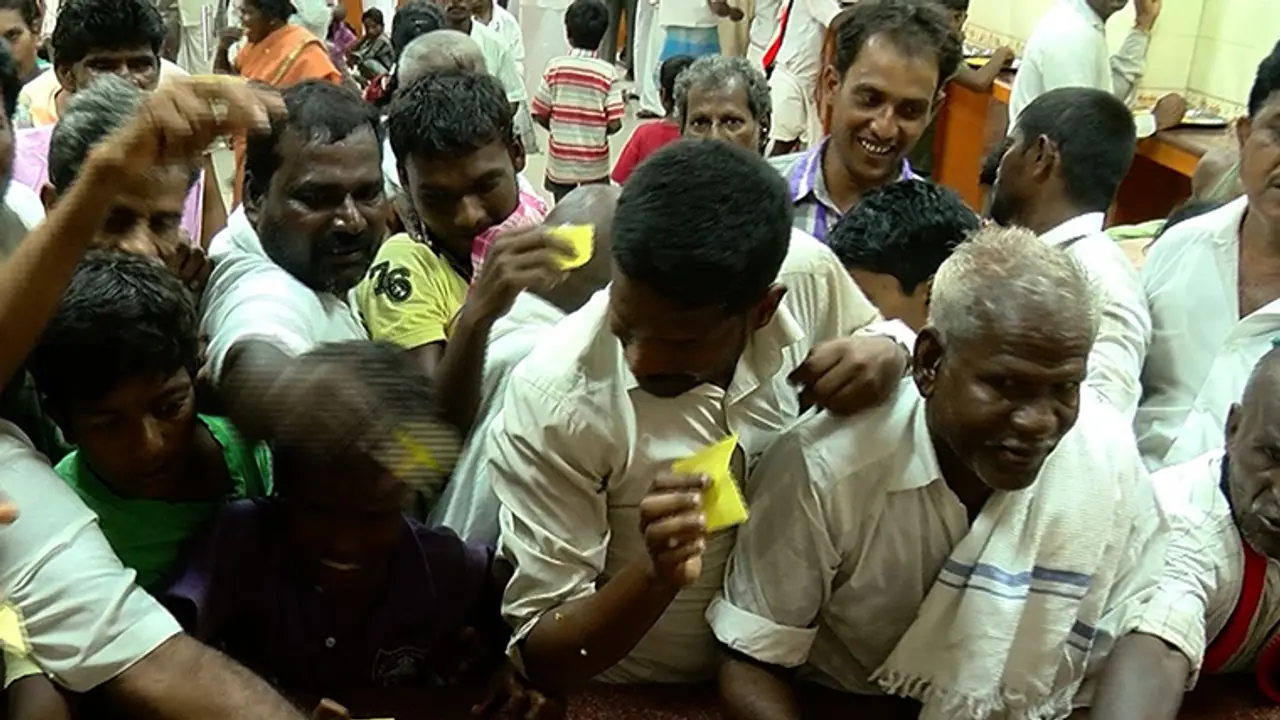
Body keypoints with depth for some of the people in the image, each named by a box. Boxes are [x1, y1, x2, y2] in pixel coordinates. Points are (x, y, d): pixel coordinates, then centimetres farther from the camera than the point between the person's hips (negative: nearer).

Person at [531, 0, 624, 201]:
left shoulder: (555, 67, -9)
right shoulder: (607, 72, -12)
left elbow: (540, 115, -5)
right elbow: (615, 124, -13)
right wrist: (598, 130, 9)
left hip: (560, 159, 1)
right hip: (595, 162, -1)